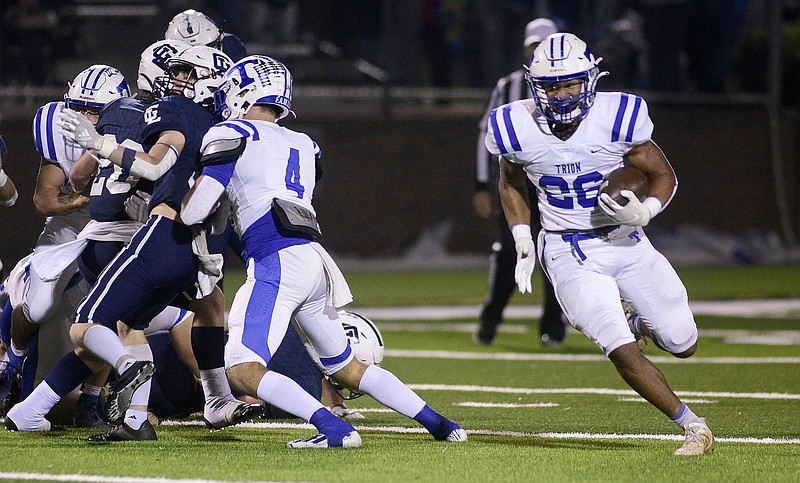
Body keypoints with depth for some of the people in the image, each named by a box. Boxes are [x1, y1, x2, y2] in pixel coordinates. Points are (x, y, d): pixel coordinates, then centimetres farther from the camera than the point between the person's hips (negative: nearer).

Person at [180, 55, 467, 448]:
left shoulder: (233, 136, 3)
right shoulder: (303, 146, 24)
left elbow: (193, 213, 0)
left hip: (276, 263, -8)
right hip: (315, 259, 8)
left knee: (243, 371, -12)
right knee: (346, 367, 21)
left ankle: (332, 428, -27)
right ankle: (437, 424, 19)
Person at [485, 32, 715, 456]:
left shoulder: (616, 117, -16)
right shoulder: (518, 128, -12)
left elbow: (663, 176, -4)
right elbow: (511, 183, 10)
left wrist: (644, 213, -24)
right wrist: (523, 244, 3)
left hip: (626, 242, 1)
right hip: (569, 254, -1)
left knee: (682, 345, 5)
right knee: (622, 352, -16)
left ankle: (645, 322, 40)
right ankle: (693, 427, 0)